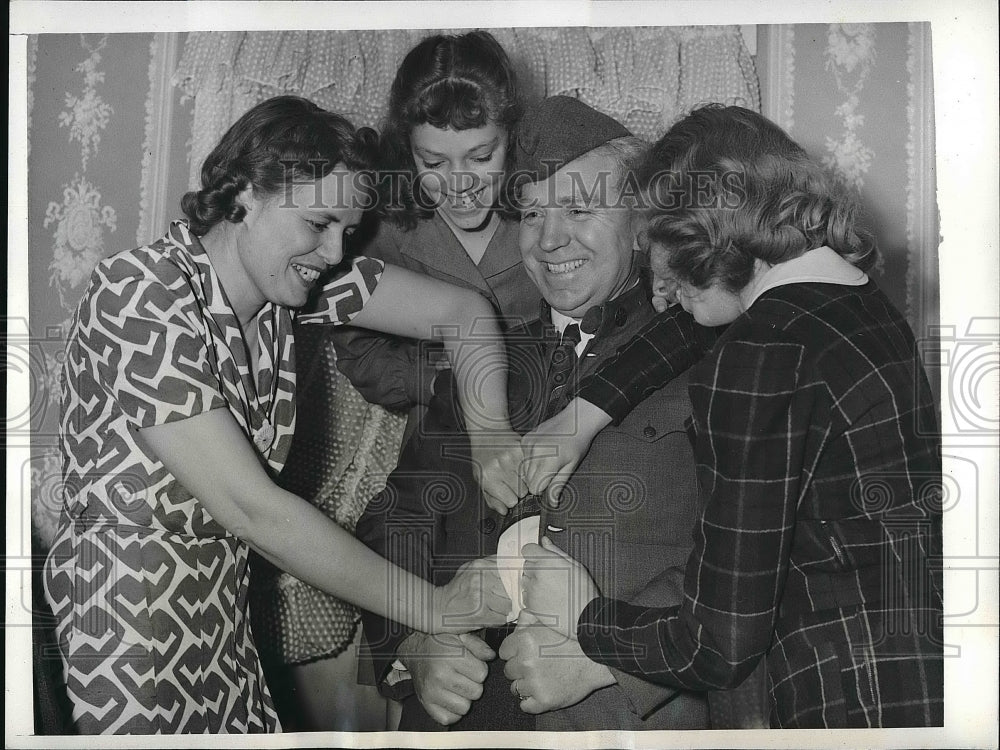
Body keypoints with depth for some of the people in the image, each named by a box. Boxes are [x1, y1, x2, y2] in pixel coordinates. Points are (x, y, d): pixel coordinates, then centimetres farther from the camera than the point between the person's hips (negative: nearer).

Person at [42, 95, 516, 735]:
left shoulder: (285, 273, -4)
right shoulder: (144, 300, -24)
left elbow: (462, 310, -1)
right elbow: (251, 509, -27)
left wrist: (493, 441, -19)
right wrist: (435, 608, -23)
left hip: (224, 601, 6)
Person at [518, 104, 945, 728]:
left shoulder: (756, 361, -19)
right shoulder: (867, 301, 5)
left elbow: (720, 649, -17)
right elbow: (702, 315, 24)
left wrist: (586, 616, 0)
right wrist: (590, 408, 16)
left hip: (855, 705, -8)